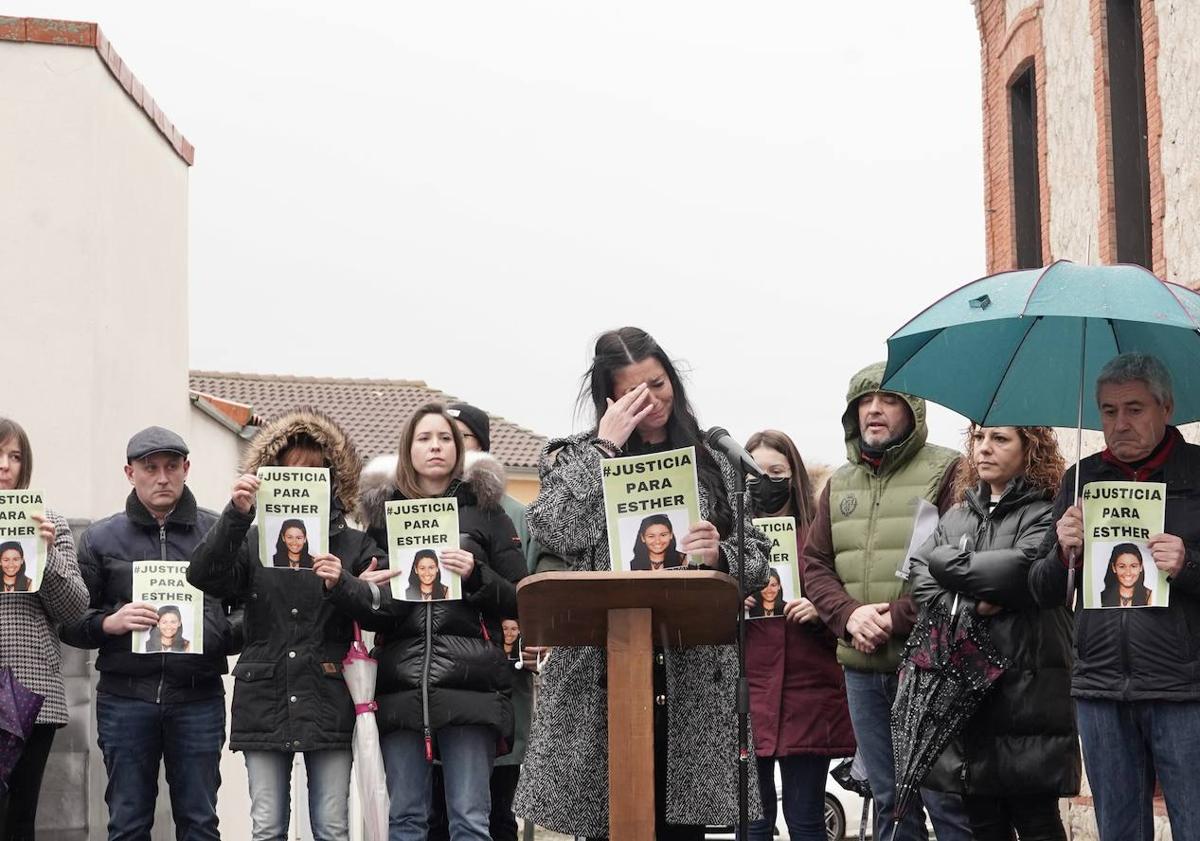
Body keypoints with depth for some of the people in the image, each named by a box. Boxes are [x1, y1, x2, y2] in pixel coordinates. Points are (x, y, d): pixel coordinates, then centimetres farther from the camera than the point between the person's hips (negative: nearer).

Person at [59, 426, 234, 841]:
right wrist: (109, 623, -14)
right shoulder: (101, 538, 7)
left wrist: (225, 632, -13)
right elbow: (69, 622, 5)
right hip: (126, 697, 0)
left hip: (198, 696, 0)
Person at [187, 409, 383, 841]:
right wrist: (235, 515, -21)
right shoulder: (252, 540, 9)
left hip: (329, 703, -1)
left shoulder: (354, 545, 8)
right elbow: (203, 577, -9)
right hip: (266, 703, 1)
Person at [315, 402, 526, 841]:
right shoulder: (382, 512, 13)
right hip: (401, 684, 2)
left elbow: (520, 601, 7)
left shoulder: (485, 512, 10)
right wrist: (340, 585, -10)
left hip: (470, 684, -2)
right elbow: (375, 609, 9)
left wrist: (476, 575, -11)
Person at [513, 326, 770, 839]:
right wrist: (605, 446, -6)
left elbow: (758, 560, 12)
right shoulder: (577, 458, 11)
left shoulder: (711, 464, 15)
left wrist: (719, 555, -11)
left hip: (692, 678, 1)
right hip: (601, 673, -1)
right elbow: (553, 533, -9)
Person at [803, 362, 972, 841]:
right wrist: (850, 615, -7)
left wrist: (898, 617, -17)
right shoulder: (840, 483, 16)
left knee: (947, 801, -5)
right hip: (862, 667, 6)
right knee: (888, 801, 13)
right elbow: (815, 564, 12)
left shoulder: (947, 472, -3)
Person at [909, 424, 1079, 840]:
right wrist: (973, 605, -13)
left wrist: (949, 561, -4)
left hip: (1027, 691, -5)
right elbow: (920, 583, 5)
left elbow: (1023, 569, -18)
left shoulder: (1046, 513, 0)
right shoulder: (955, 517, 17)